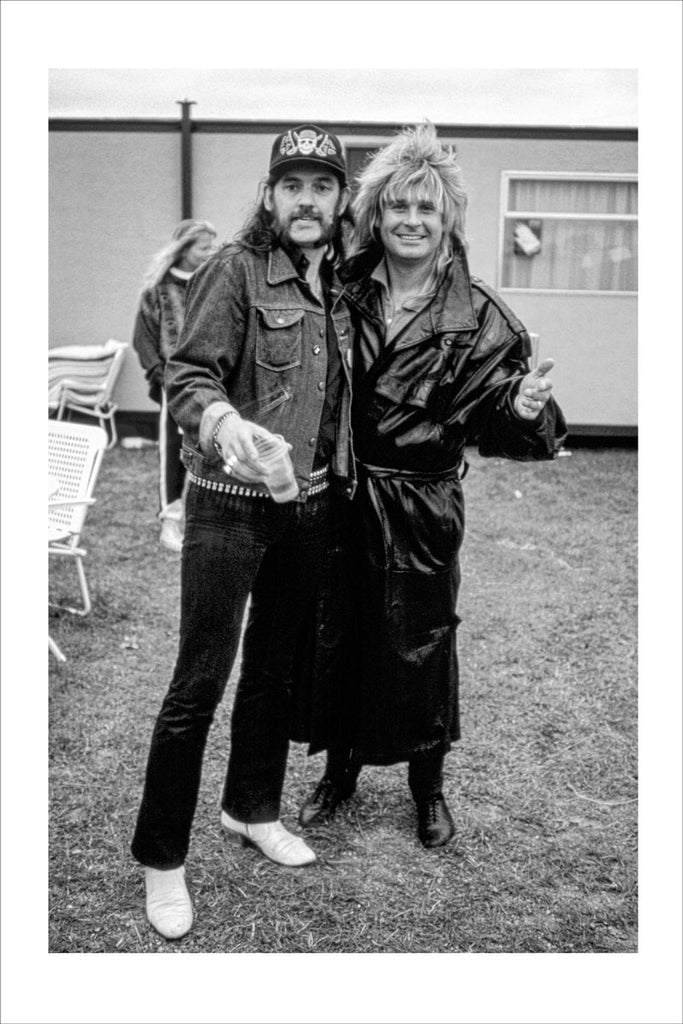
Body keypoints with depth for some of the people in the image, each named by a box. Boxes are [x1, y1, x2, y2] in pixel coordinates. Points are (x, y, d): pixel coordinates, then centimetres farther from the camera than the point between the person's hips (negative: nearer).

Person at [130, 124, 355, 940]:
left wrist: (341, 480, 8)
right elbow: (188, 375, -17)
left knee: (276, 667, 17)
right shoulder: (233, 270, -9)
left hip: (308, 505, 6)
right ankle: (160, 858, 13)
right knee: (200, 682, -2)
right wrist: (221, 421, -36)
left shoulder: (336, 283, 9)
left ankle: (252, 809, 36)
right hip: (230, 505, -6)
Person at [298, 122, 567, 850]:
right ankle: (339, 768, 36)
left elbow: (497, 422, -6)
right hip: (338, 494, 2)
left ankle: (428, 787, 33)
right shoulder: (344, 292, 0)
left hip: (421, 507, -2)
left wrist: (528, 411, -27)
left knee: (419, 642, 9)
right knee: (335, 634, 12)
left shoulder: (478, 317, -6)